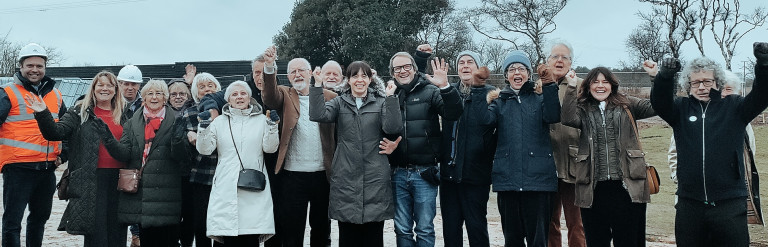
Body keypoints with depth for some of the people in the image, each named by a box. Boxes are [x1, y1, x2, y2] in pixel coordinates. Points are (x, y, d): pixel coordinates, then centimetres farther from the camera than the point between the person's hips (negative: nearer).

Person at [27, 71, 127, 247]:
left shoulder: (123, 116, 15)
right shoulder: (80, 113, 6)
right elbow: (56, 132, -5)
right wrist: (42, 114, -19)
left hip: (118, 179, 3)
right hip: (91, 180, -3)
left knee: (117, 232, 6)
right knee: (95, 231, -5)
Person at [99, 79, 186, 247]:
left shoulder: (174, 122, 4)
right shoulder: (132, 124, 13)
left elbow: (179, 156, -3)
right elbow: (124, 154, 3)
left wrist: (178, 138, -23)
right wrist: (108, 138, -13)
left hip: (165, 192, -3)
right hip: (140, 191, 3)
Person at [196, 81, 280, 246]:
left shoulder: (261, 120, 11)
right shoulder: (219, 121, 14)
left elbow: (270, 148, 5)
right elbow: (205, 150, 9)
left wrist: (272, 127, -9)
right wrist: (203, 128, -6)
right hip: (226, 187, 1)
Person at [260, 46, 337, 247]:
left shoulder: (329, 97, 5)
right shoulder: (285, 96, 5)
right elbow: (270, 97, -16)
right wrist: (269, 67, -33)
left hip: (322, 174, 1)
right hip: (293, 175, -1)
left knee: (321, 226, 14)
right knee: (292, 228, 6)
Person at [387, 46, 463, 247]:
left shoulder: (430, 91, 1)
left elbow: (453, 114, -13)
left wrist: (445, 87, -27)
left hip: (424, 173, -3)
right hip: (398, 173, 3)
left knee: (425, 229, 3)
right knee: (402, 230, 11)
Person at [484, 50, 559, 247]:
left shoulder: (540, 97, 11)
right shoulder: (499, 100, 15)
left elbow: (552, 117, -11)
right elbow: (486, 120, -4)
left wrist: (549, 86, -20)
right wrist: (485, 101, -16)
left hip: (537, 177, -2)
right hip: (507, 178, 2)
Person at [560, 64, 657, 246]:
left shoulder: (626, 105, 10)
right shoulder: (583, 110, 9)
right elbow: (568, 119, -10)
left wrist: (656, 77, -10)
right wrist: (571, 87, -14)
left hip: (626, 186, 0)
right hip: (594, 188, 1)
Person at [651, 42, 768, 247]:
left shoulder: (733, 107, 5)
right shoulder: (682, 109, 6)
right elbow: (659, 101, -11)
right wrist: (665, 75, -33)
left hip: (730, 204, -1)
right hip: (689, 204, 1)